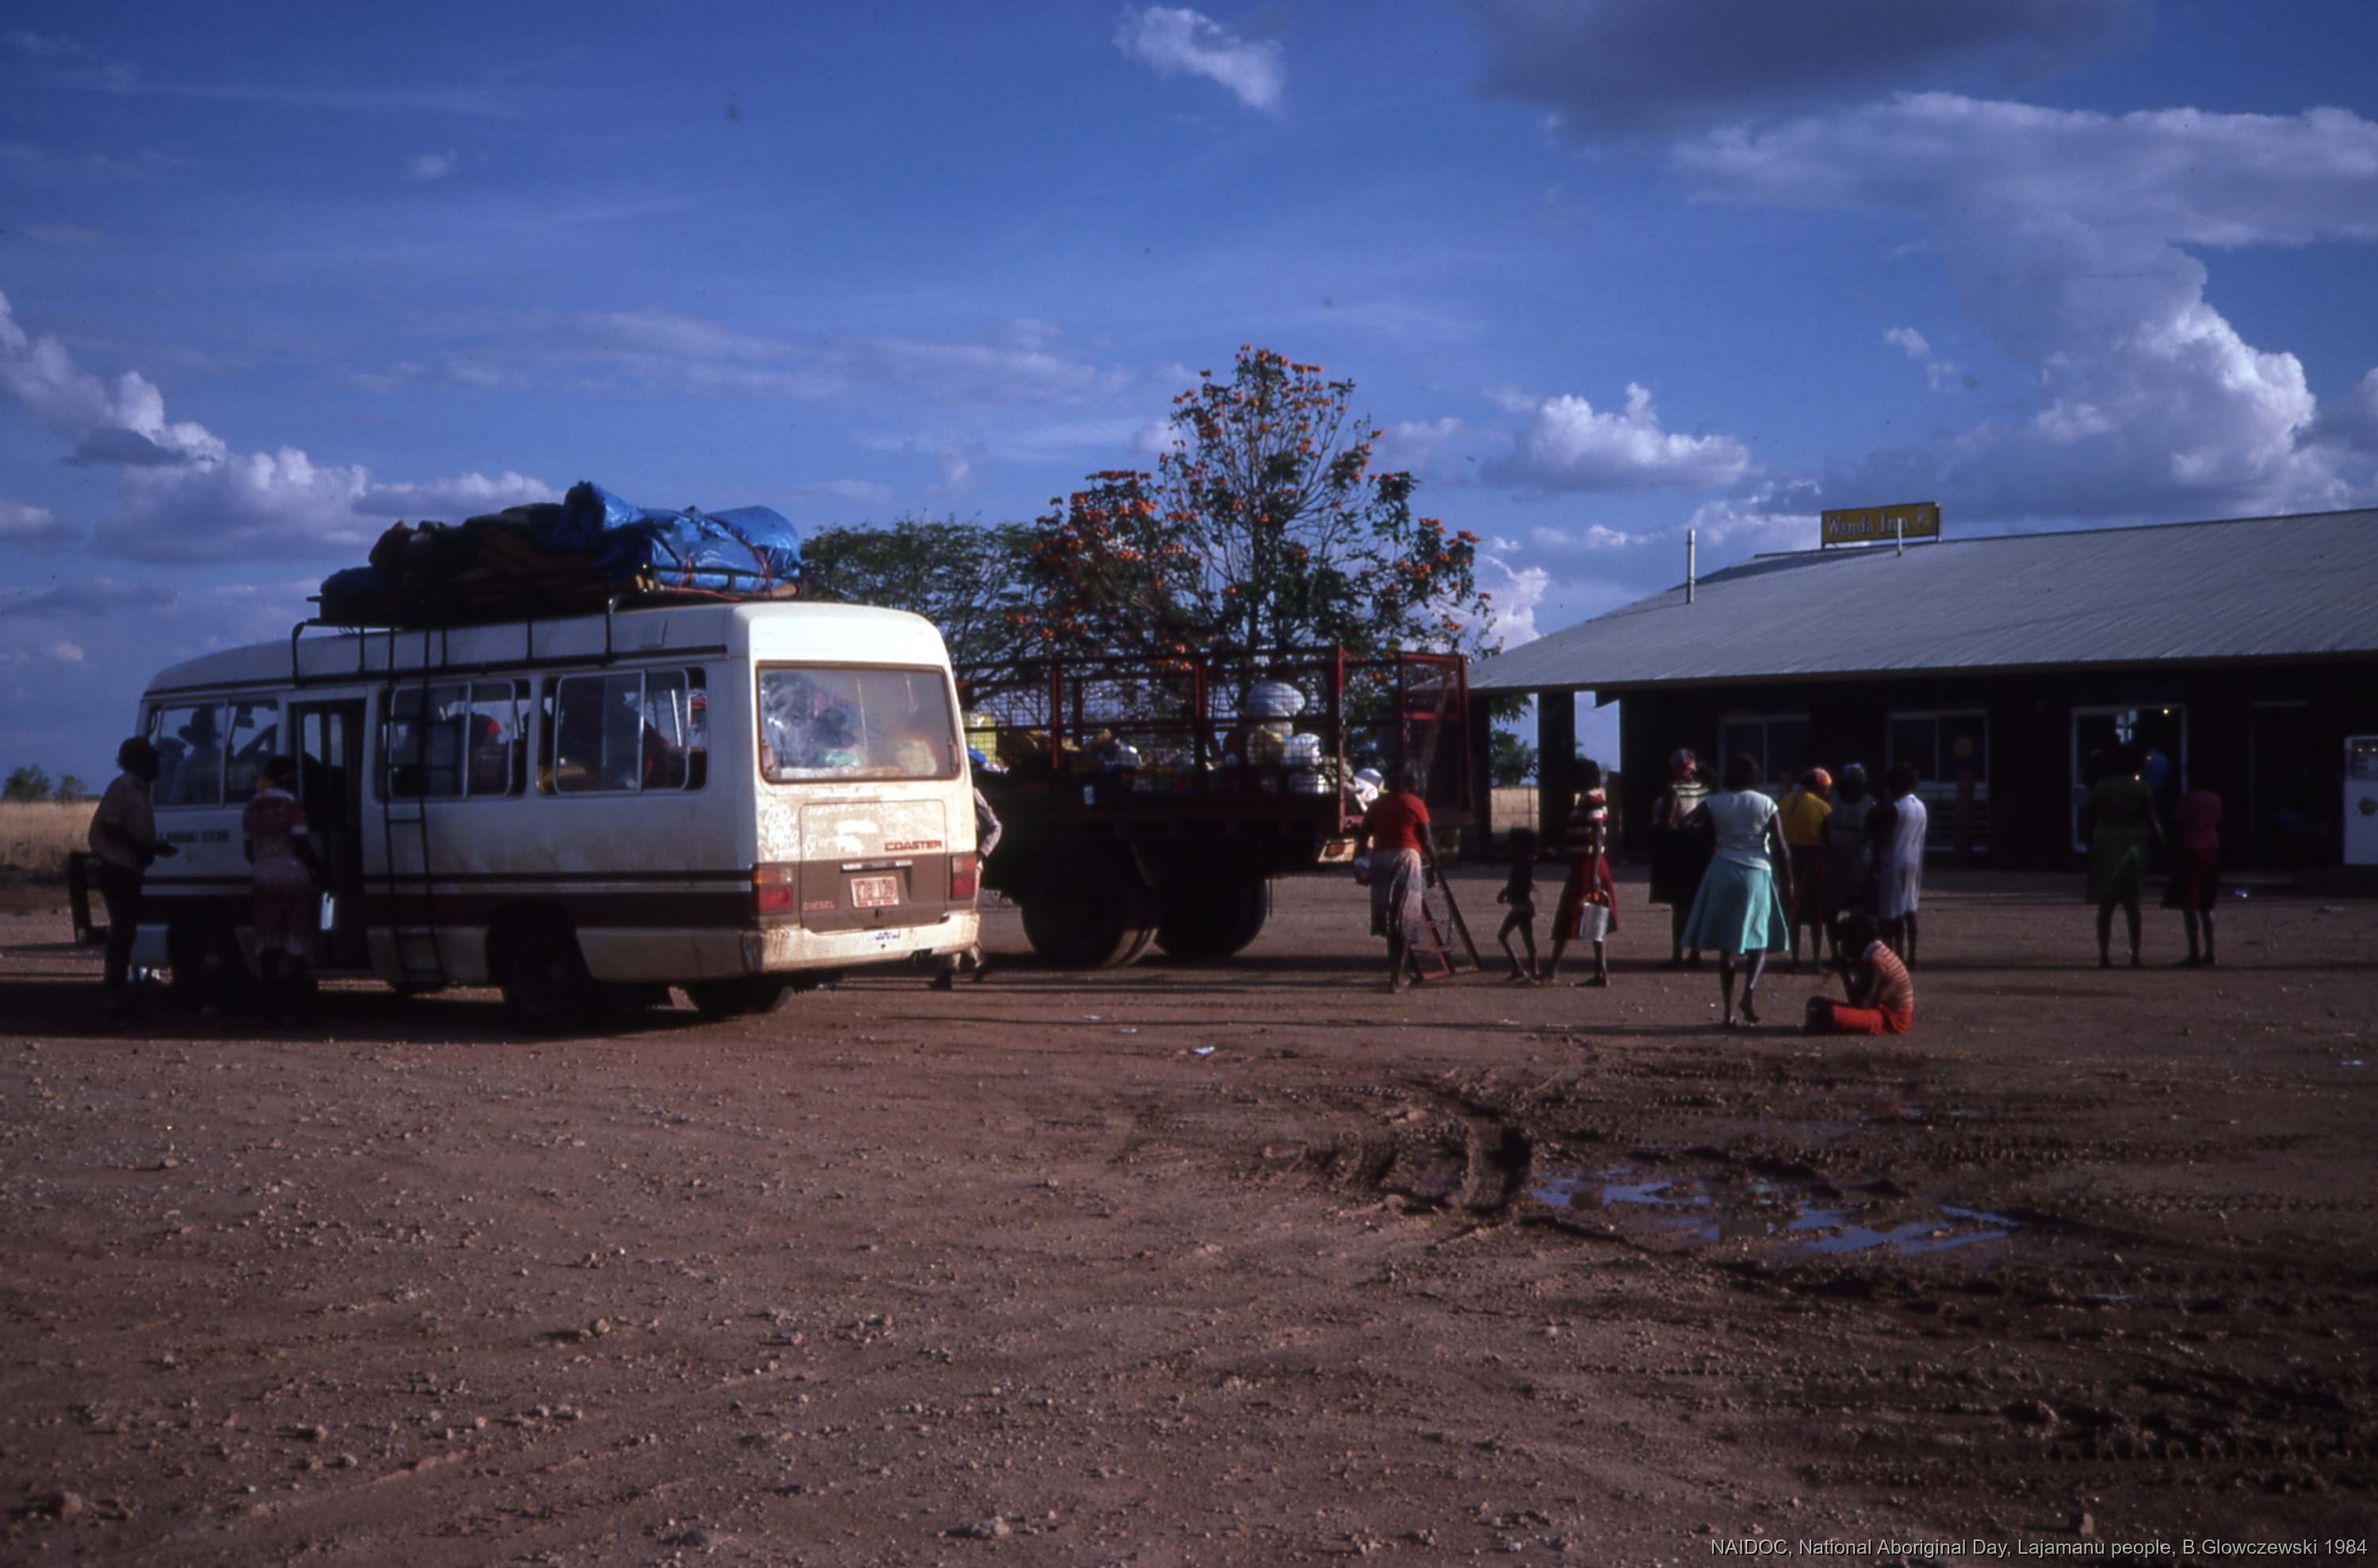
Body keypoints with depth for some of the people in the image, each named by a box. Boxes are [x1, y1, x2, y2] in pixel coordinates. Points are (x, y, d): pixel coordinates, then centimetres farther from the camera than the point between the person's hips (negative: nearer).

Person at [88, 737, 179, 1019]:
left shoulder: (137, 790, 19)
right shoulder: (122, 788, -11)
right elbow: (108, 826, -20)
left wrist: (155, 847, 10)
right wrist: (139, 847, -21)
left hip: (129, 870, 10)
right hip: (118, 870, -10)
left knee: (125, 932, 12)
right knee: (122, 932, -12)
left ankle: (118, 999, 17)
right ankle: (112, 998, -11)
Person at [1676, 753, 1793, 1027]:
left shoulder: (1715, 803, 1)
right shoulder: (1766, 804, -1)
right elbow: (1779, 847, -2)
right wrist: (1787, 881, 4)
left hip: (1724, 872, 1)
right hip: (1757, 874, -1)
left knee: (1726, 944, 5)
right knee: (1760, 938, 12)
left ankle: (1729, 1010, 2)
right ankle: (1749, 989, -13)